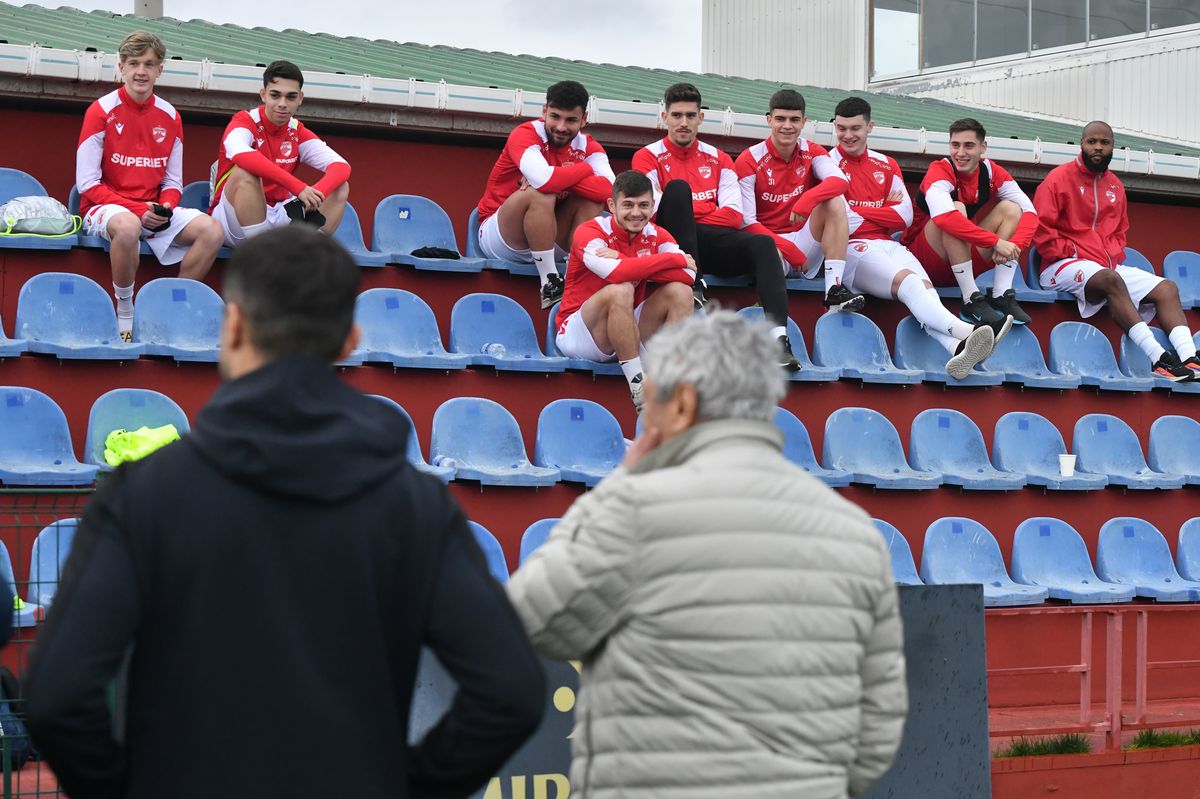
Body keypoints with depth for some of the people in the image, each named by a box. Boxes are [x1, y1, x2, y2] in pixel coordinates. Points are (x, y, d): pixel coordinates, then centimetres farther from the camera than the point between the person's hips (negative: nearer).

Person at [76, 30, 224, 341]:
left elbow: (173, 183, 11)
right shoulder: (101, 112, -6)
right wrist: (138, 210, -18)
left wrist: (165, 207, -13)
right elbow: (87, 184, -9)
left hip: (154, 213, 5)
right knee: (127, 226, -40)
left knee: (211, 230, -20)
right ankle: (125, 313, -19)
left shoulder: (170, 117, 8)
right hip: (105, 208, -5)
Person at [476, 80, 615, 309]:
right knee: (540, 194, -32)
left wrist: (561, 178, -32)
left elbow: (610, 189, -23)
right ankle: (549, 283, -28)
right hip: (498, 236, -5)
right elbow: (544, 180, -38)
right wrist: (585, 169, -21)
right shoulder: (526, 134, -16)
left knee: (592, 199, -16)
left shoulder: (587, 146, -1)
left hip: (546, 237, 5)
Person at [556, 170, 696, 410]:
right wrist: (676, 259, -24)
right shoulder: (590, 232, -15)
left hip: (629, 333, 6)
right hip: (577, 334, -6)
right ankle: (638, 386, -29)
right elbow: (615, 272, -35)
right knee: (620, 289, -32)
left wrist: (628, 263, -27)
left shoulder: (656, 236, 2)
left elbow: (688, 274, -17)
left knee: (679, 290, -11)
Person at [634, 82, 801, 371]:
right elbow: (653, 212, -4)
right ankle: (696, 288, -36)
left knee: (763, 244, -26)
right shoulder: (648, 157, 11)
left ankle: (779, 339, -42)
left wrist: (689, 218, -3)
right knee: (677, 187, -29)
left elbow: (733, 215, 6)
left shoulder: (718, 160, 21)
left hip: (710, 243, 3)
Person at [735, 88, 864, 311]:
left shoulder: (812, 152, 4)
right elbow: (746, 221, -13)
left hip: (805, 243, 4)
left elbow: (840, 180, -18)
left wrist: (808, 200, -37)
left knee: (834, 201, -23)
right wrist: (787, 249, -22)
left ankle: (834, 289, -31)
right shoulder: (749, 160, -6)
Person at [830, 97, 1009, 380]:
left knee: (924, 286, -27)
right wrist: (884, 213, 5)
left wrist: (859, 211, 1)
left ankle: (958, 347, -57)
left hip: (889, 246, 5)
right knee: (908, 281, -32)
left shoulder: (886, 165, 22)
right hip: (852, 249, -5)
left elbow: (905, 216, 10)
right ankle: (967, 331, -57)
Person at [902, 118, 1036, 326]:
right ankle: (972, 299, -31)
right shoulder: (940, 171, -17)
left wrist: (1014, 245, -31)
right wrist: (996, 242, -39)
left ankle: (1002, 295, -22)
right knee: (956, 208, -29)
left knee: (1011, 208, -9)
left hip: (966, 261, 5)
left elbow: (1029, 211, -10)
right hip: (926, 260, -5)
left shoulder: (991, 172, -2)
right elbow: (943, 217, -38)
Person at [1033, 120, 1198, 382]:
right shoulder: (1060, 178, -2)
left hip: (1110, 265, 8)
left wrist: (1115, 255, 8)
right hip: (1065, 266, -8)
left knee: (1167, 288, -8)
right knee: (1111, 279, -37)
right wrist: (1068, 252, -14)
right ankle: (1159, 359, -46)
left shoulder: (1115, 186, 17)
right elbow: (1041, 227, -8)